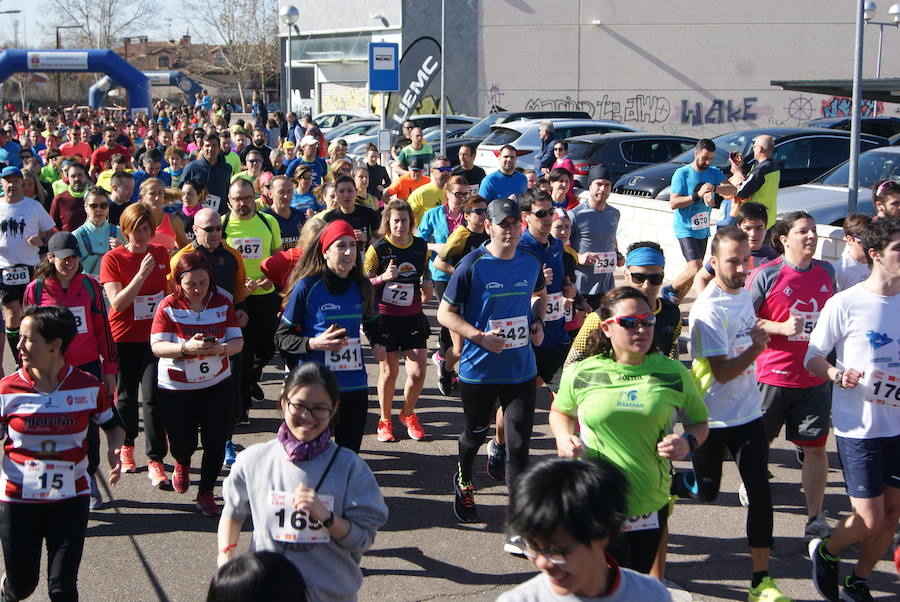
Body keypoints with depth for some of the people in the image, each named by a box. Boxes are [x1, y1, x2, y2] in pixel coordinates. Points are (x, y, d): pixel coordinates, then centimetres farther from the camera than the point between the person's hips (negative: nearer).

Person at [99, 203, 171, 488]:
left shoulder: (161, 253, 3)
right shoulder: (112, 259, -9)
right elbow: (117, 303, -18)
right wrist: (142, 274, -26)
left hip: (154, 336, 1)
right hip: (123, 338, -1)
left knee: (153, 397, -7)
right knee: (126, 396, 12)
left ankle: (155, 461, -3)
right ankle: (126, 446, 36)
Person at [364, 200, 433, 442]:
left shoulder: (421, 246, 2)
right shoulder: (377, 248, -9)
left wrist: (427, 288, -1)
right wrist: (384, 277, -23)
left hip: (413, 318, 3)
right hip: (385, 319, -3)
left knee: (418, 372, -1)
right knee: (388, 371, 6)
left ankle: (408, 414, 27)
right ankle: (385, 420, 27)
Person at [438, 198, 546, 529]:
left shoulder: (531, 264, 1)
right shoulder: (472, 265, -13)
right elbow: (445, 313, -9)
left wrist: (537, 323, 4)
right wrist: (480, 337, -20)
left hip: (521, 370, 2)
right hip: (479, 370, -2)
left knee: (519, 444, -4)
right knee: (476, 433, 18)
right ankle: (464, 482, 49)